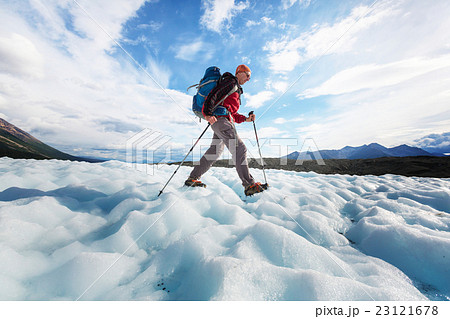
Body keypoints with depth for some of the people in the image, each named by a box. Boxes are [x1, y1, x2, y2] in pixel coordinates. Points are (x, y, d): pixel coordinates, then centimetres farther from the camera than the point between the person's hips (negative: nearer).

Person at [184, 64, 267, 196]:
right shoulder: (231, 82, 3)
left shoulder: (237, 90, 33)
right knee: (240, 148, -17)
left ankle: (192, 178, 16)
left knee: (215, 151, 9)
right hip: (220, 118, -10)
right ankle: (249, 185, -18)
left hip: (225, 121, 10)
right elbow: (214, 94, -12)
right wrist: (208, 113, -24)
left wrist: (246, 119, 16)